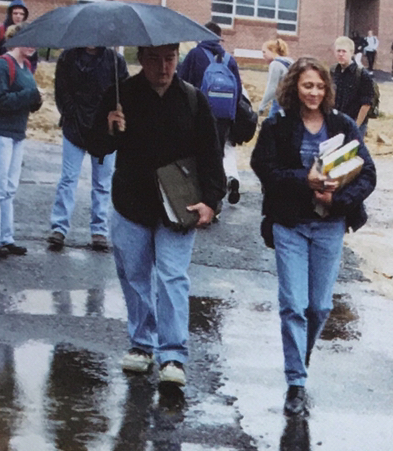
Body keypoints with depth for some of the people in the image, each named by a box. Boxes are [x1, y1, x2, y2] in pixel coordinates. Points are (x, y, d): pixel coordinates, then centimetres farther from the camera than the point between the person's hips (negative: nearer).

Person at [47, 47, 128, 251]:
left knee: (102, 183, 5)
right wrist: (73, 115, -5)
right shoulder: (68, 58, 3)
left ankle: (99, 230, 10)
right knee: (68, 178, -3)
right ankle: (59, 227, -1)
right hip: (75, 128, 0)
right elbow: (62, 93, 4)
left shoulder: (115, 61, 2)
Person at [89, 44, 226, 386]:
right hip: (132, 204, 2)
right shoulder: (121, 96, -1)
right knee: (134, 276, 9)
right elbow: (98, 148, 0)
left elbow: (210, 155, 3)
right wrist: (108, 130, -23)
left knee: (173, 278, -9)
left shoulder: (193, 100, -1)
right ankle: (142, 343, 24)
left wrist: (211, 201, -6)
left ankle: (173, 356, -9)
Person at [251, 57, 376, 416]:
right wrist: (305, 181, -24)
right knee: (294, 305, -5)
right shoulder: (277, 127, -2)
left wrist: (337, 198, -20)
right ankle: (296, 383, 1)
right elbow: (265, 168, -12)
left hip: (329, 225, 2)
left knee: (321, 306, 8)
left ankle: (301, 359, 34)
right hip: (289, 224, -1)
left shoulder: (343, 126, 0)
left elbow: (367, 174, -4)